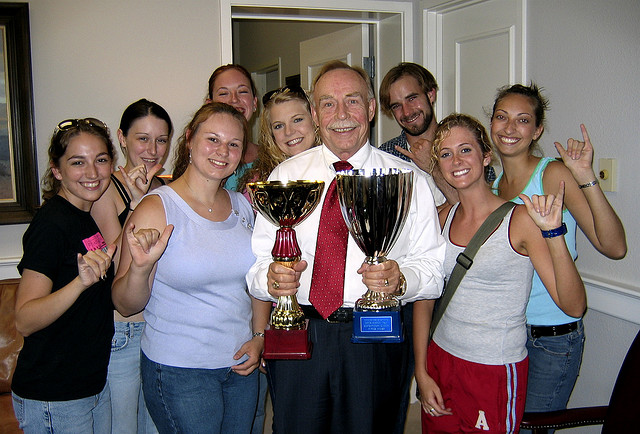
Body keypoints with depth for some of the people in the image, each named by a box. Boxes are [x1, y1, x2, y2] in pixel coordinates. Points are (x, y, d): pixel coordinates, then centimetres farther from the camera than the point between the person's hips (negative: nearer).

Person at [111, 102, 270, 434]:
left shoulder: (243, 206, 3)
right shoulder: (156, 208, -13)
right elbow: (125, 305, -13)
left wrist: (258, 336, 4)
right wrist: (140, 267, -31)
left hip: (240, 365, 5)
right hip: (179, 372, -5)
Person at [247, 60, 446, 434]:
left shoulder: (410, 180, 0)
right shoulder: (285, 176, 4)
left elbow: (434, 268, -2)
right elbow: (258, 260, 1)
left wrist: (401, 279, -23)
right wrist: (271, 278, -22)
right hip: (296, 335, 1)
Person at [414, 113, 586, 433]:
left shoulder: (519, 218, -13)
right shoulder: (442, 218, 2)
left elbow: (574, 306, -19)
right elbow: (424, 297, 9)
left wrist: (552, 232, -31)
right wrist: (421, 372, 5)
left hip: (496, 373, -4)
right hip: (441, 359, 5)